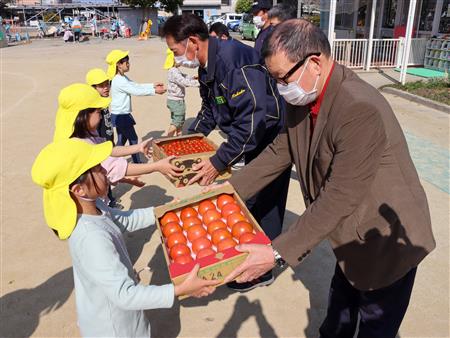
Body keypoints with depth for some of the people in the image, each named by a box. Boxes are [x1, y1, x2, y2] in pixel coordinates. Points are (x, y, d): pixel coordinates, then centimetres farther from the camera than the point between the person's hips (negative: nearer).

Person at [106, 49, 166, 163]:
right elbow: (136, 91, -21)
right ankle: (137, 162, 15)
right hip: (121, 115, -10)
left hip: (120, 115, 10)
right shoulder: (119, 81, -22)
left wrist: (153, 85, 7)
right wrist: (154, 91, -16)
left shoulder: (123, 78, 10)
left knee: (122, 139, 16)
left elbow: (136, 86, 13)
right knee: (133, 138, 3)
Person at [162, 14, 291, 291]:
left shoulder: (234, 60, -29)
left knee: (262, 205, 2)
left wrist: (219, 163, -30)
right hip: (254, 141, 9)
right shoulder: (208, 66, 3)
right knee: (251, 200, 18)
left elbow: (253, 120, -33)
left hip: (274, 139, -9)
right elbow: (209, 111, 16)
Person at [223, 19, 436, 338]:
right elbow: (280, 151, 3)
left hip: (385, 242, -7)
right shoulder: (302, 98, -7)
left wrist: (277, 253, -32)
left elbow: (339, 198, -34)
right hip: (351, 236, 8)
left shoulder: (360, 109, -34)